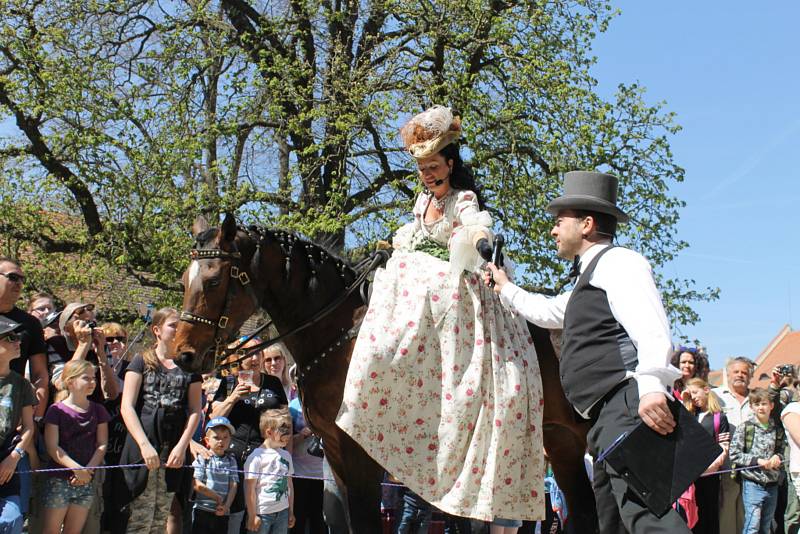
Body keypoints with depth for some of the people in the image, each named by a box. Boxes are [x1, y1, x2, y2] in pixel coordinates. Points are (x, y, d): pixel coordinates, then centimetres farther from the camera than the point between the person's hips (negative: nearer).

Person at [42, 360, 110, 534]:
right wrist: (77, 469, -17)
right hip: (59, 480, -4)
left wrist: (88, 469, -10)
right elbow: (52, 447, -9)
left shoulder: (98, 410, 10)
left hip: (87, 480, 4)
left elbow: (102, 444, 5)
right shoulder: (56, 410, -3)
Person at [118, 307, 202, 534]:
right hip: (142, 446, -2)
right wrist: (144, 445, -13)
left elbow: (195, 411, 9)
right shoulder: (142, 361, 6)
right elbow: (127, 407, -2)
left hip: (175, 450, 3)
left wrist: (182, 446, -4)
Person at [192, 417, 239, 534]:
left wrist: (226, 505, -11)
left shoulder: (231, 461, 8)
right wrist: (217, 497, -7)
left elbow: (233, 485, 2)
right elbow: (196, 485, -9)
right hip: (203, 511, -3)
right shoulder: (202, 458, -2)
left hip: (222, 513, 3)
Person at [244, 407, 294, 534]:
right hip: (262, 513, -6)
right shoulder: (257, 456, -11)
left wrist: (291, 511, 15)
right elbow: (250, 488, -12)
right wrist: (252, 516, -12)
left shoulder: (286, 455, 9)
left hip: (283, 512, 6)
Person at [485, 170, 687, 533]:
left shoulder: (617, 261, -2)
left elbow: (651, 329, -19)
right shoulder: (590, 279, 30)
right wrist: (505, 289, 56)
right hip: (607, 415, 11)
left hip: (627, 404, -11)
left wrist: (650, 385, -34)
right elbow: (548, 312, 49)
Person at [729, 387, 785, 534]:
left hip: (772, 485, 5)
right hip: (752, 484, -5)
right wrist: (757, 460, -15)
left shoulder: (777, 429, 8)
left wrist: (778, 457, -4)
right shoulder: (745, 427, -5)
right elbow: (734, 455, -7)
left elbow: (781, 451, 19)